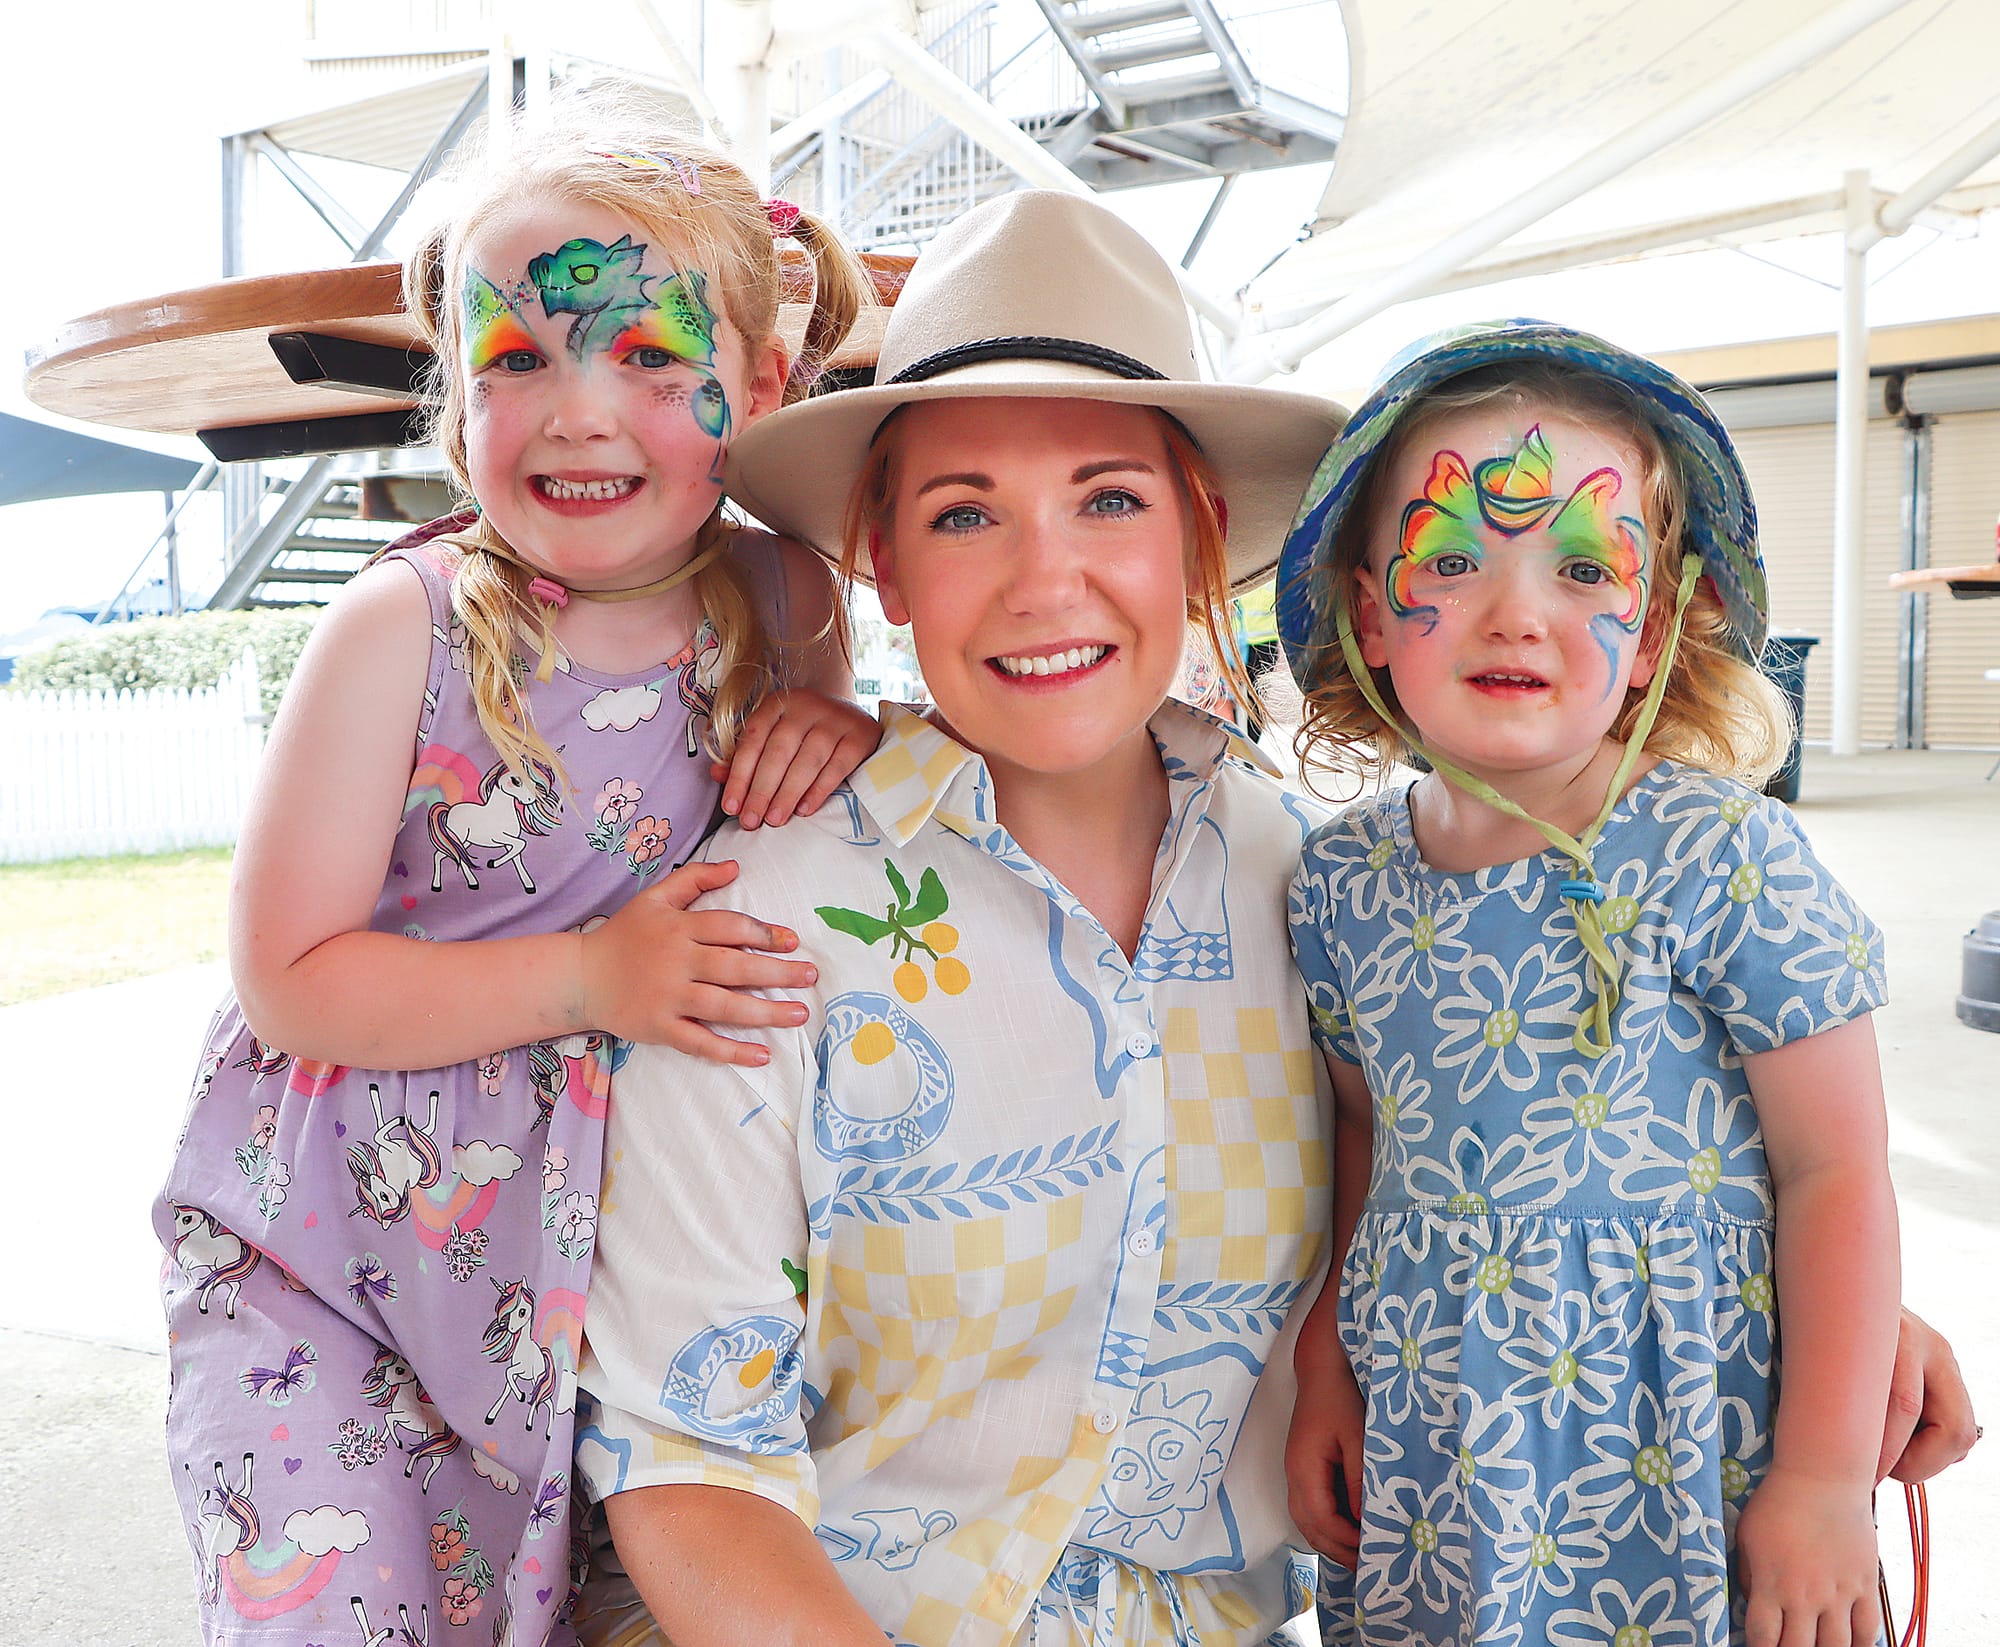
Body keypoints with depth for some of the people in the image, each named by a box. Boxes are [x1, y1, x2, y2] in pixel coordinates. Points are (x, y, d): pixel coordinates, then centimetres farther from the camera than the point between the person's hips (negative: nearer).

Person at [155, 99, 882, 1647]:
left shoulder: (785, 602, -6)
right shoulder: (405, 627, -15)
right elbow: (290, 981, -14)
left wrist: (848, 738, -13)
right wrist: (590, 978, -25)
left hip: (595, 1255, 3)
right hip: (319, 1261, -2)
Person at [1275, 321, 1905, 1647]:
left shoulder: (1722, 857, -15)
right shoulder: (1344, 879, -3)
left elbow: (1834, 1172, -11)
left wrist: (1827, 1481, -10)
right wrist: (1324, 1377, 9)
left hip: (1679, 1461, -3)